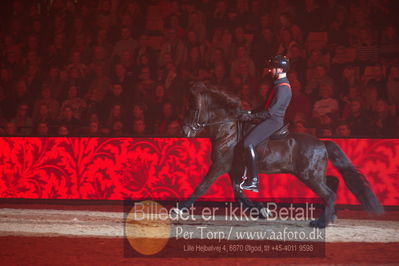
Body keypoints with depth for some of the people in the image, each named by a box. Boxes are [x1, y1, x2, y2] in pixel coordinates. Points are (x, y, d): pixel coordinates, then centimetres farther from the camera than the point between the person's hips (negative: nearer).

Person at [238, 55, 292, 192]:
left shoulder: (283, 88, -18)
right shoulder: (279, 84, 16)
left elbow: (271, 112, -22)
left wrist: (251, 116, -17)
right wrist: (252, 114, 11)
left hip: (273, 121, -11)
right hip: (270, 120, 11)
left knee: (248, 143, -21)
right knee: (246, 132, 16)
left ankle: (253, 181, -19)